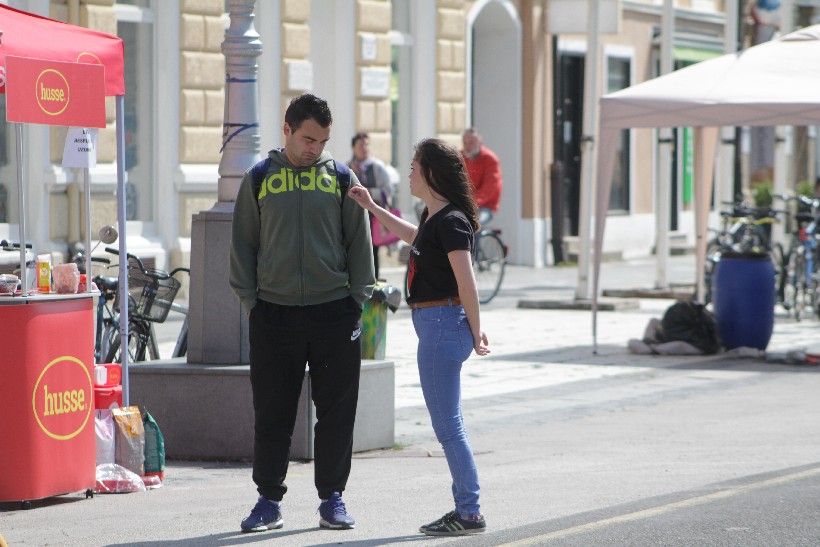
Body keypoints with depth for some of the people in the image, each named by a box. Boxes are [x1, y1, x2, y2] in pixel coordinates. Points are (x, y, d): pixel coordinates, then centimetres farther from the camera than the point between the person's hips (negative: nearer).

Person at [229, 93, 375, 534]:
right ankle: (269, 500, 11)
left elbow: (359, 242, 9)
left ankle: (332, 498, 13)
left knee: (336, 414, 3)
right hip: (274, 315, 0)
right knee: (272, 415, 2)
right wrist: (249, 299, 3)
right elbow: (243, 244, 10)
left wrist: (358, 299, 3)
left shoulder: (341, 179, 7)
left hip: (334, 313, 0)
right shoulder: (259, 180, 6)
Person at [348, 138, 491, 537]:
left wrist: (475, 332, -12)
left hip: (442, 324, -10)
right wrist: (372, 208, 38)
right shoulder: (433, 216, 13)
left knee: (447, 425, -6)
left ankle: (470, 513, -2)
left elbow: (467, 284, -18)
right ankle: (464, 509, 18)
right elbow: (413, 237, 37)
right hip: (433, 325, 10)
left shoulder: (451, 221, -16)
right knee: (448, 424, 13)